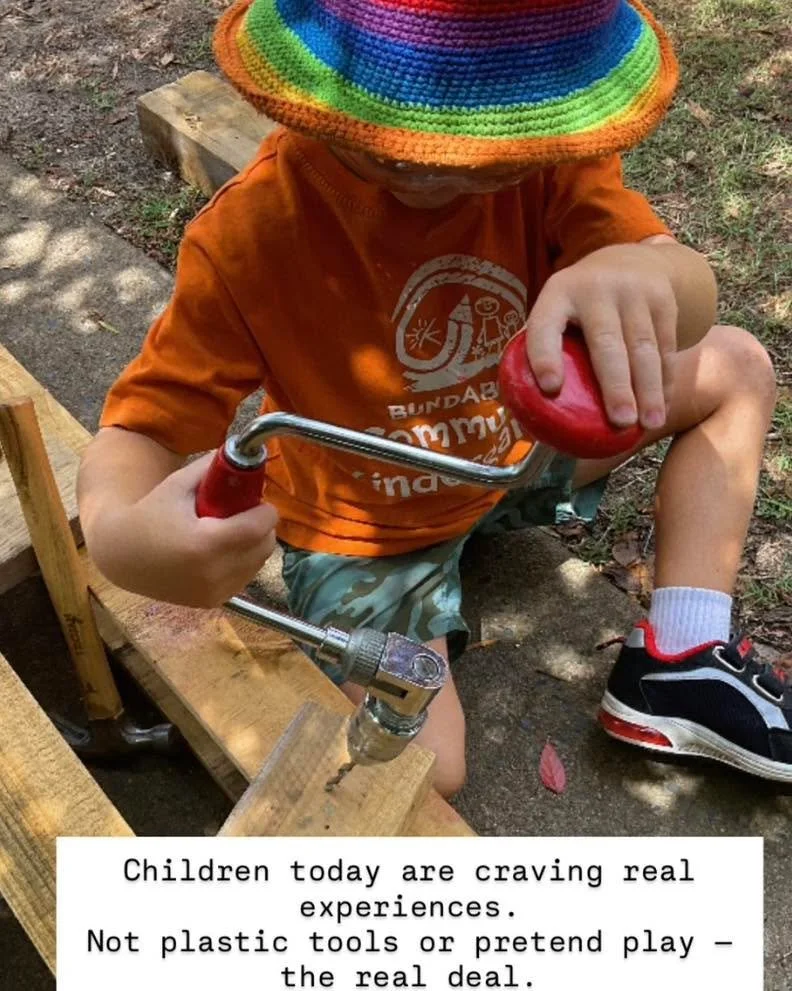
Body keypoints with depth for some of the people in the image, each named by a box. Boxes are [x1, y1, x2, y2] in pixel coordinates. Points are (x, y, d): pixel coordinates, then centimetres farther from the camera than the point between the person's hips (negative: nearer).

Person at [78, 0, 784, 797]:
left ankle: (679, 665, 1)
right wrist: (118, 530, -52)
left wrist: (642, 270, -56)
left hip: (517, 448, 5)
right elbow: (144, 426, -27)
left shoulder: (543, 145, -20)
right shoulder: (251, 234, -30)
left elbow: (695, 296, -31)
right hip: (363, 529, -4)